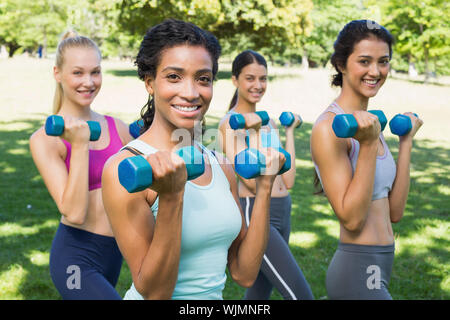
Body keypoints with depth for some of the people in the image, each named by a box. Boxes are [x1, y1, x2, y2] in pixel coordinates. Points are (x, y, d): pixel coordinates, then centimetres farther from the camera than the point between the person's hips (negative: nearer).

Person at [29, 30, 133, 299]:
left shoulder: (118, 128, 4)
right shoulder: (45, 140, -10)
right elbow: (74, 213, -19)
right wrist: (80, 145, -20)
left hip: (114, 252, 6)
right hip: (75, 256, -6)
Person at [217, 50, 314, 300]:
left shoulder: (269, 122, 12)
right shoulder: (230, 124, -8)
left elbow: (288, 181, 6)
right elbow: (254, 183, -18)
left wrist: (290, 131, 9)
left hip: (282, 213, 8)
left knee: (259, 294, 16)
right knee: (302, 295, -14)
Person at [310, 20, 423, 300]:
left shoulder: (370, 123, 8)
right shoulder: (329, 128, -16)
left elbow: (395, 212, 7)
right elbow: (351, 219, -20)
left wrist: (406, 141, 5)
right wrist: (369, 144, -23)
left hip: (379, 267, 8)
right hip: (358, 275, -8)